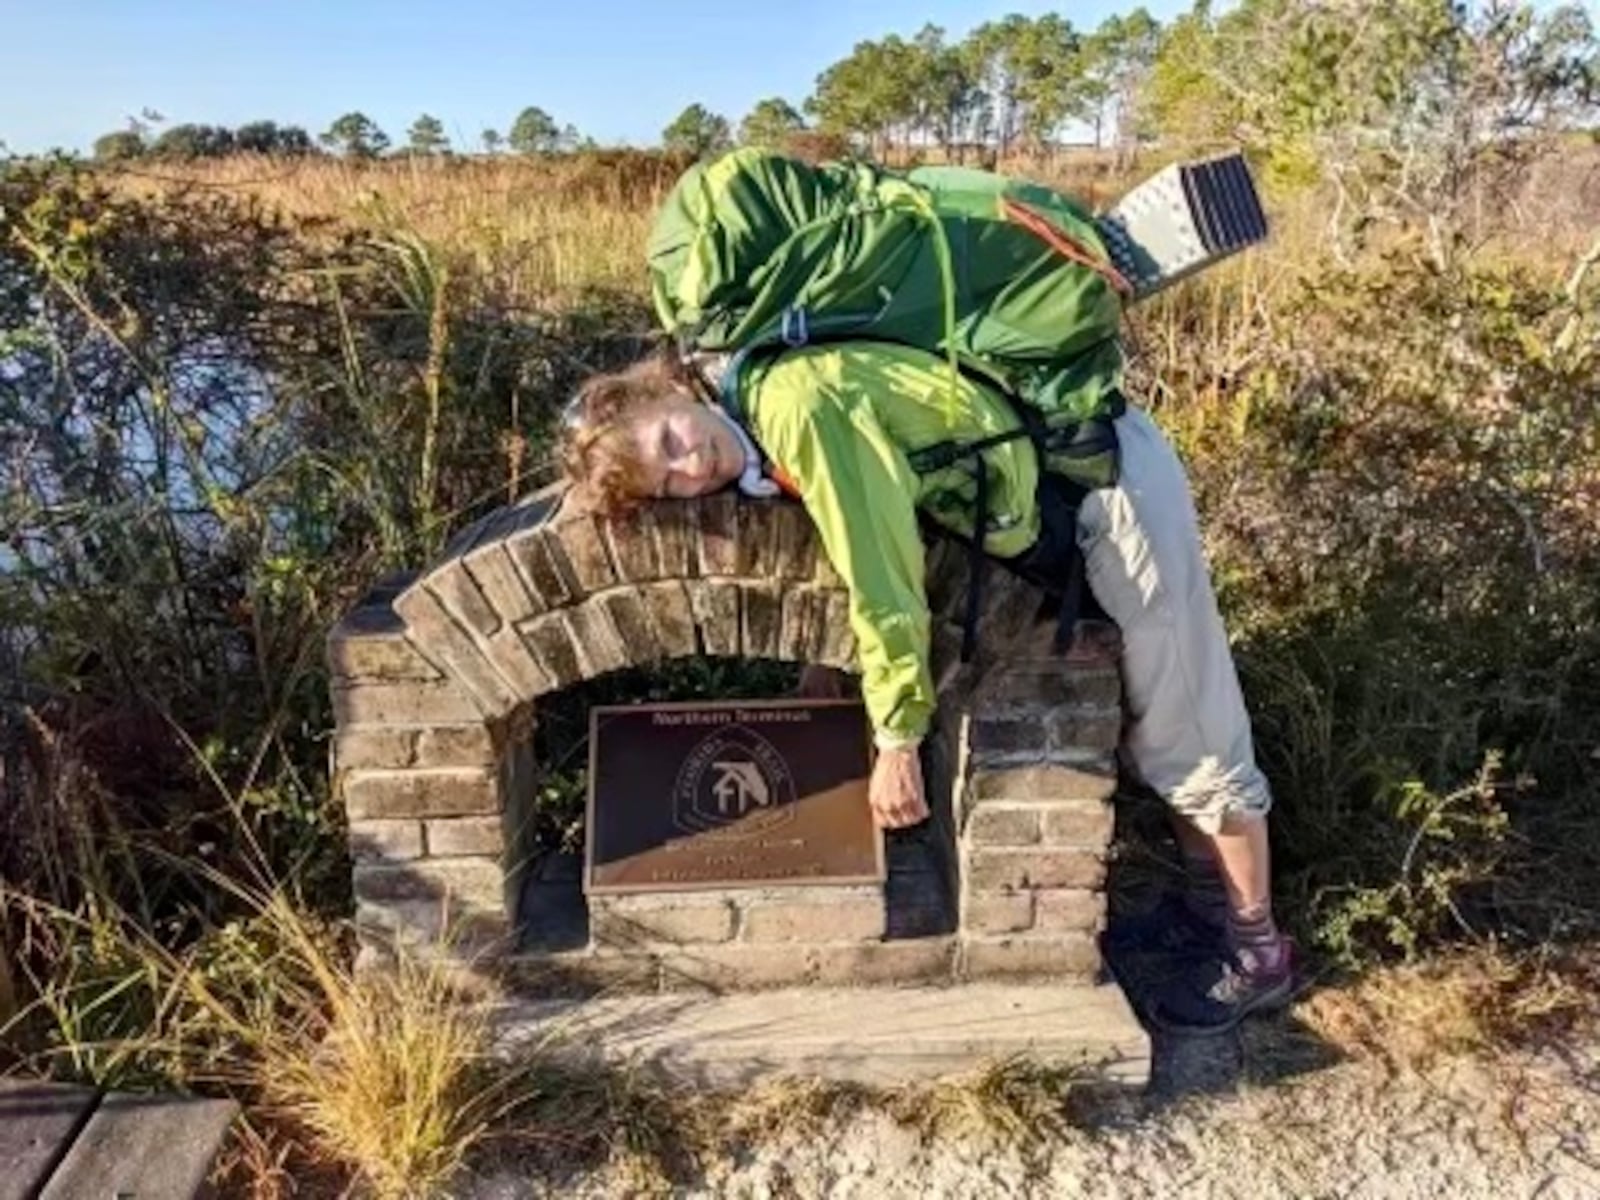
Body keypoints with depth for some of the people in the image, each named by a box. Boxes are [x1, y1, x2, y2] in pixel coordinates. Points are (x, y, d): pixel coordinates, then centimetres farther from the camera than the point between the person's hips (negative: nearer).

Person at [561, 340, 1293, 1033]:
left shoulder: (794, 403, -25)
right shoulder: (759, 419, 3)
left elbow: (884, 583, -25)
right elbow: (886, 553, 12)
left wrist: (896, 738, -18)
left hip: (1107, 481, -9)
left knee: (1185, 736, 2)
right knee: (1147, 731, 20)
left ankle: (1259, 952, 20)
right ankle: (1210, 905, 37)